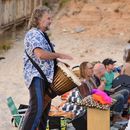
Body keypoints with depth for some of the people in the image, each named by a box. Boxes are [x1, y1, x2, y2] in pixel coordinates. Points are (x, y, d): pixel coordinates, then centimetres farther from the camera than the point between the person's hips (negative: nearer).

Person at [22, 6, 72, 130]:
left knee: (45, 108, 12)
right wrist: (59, 55, -16)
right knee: (37, 108, -21)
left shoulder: (42, 35, 21)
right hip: (36, 76, -10)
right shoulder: (33, 34, -11)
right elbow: (40, 54, -25)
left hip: (46, 77, 10)